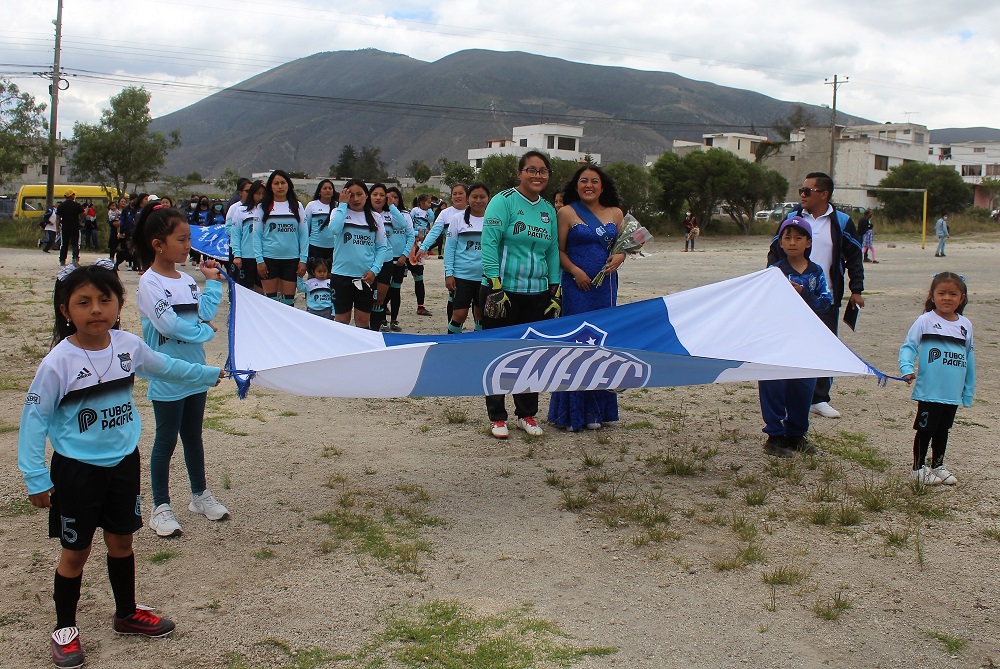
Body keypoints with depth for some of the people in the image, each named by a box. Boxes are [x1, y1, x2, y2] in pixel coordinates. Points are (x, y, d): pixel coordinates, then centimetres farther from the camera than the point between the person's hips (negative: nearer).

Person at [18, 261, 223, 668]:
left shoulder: (128, 345, -5)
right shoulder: (59, 362, -20)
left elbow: (164, 367, 15)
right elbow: (34, 417, -14)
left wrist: (209, 374, 27)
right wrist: (35, 477, -16)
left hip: (123, 462, 4)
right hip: (77, 469, -4)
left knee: (121, 542, 18)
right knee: (76, 552, 8)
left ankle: (127, 614, 38)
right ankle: (64, 629, 28)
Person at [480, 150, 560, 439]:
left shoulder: (549, 210, 12)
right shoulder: (503, 201, -7)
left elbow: (553, 252, 15)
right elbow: (489, 243, -13)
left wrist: (555, 293, 9)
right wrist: (495, 288, -18)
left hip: (537, 294, 5)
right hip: (503, 292, -5)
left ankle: (526, 414, 22)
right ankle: (497, 417, 14)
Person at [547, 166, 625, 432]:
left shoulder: (615, 213, 11)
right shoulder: (567, 213, 1)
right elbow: (559, 250, -2)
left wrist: (619, 258, -5)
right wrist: (575, 271, -16)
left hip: (606, 287, 4)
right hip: (576, 286, -4)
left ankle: (596, 410, 17)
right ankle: (572, 412, 6)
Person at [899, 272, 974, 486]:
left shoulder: (965, 325, 5)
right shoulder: (925, 320, -9)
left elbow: (969, 358, 13)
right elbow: (908, 346, -9)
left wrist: (969, 390, 15)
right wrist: (907, 369, -27)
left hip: (953, 393, 5)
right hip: (929, 391, -5)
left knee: (943, 430, 17)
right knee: (926, 429, 4)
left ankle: (938, 466, 32)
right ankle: (918, 468, 17)